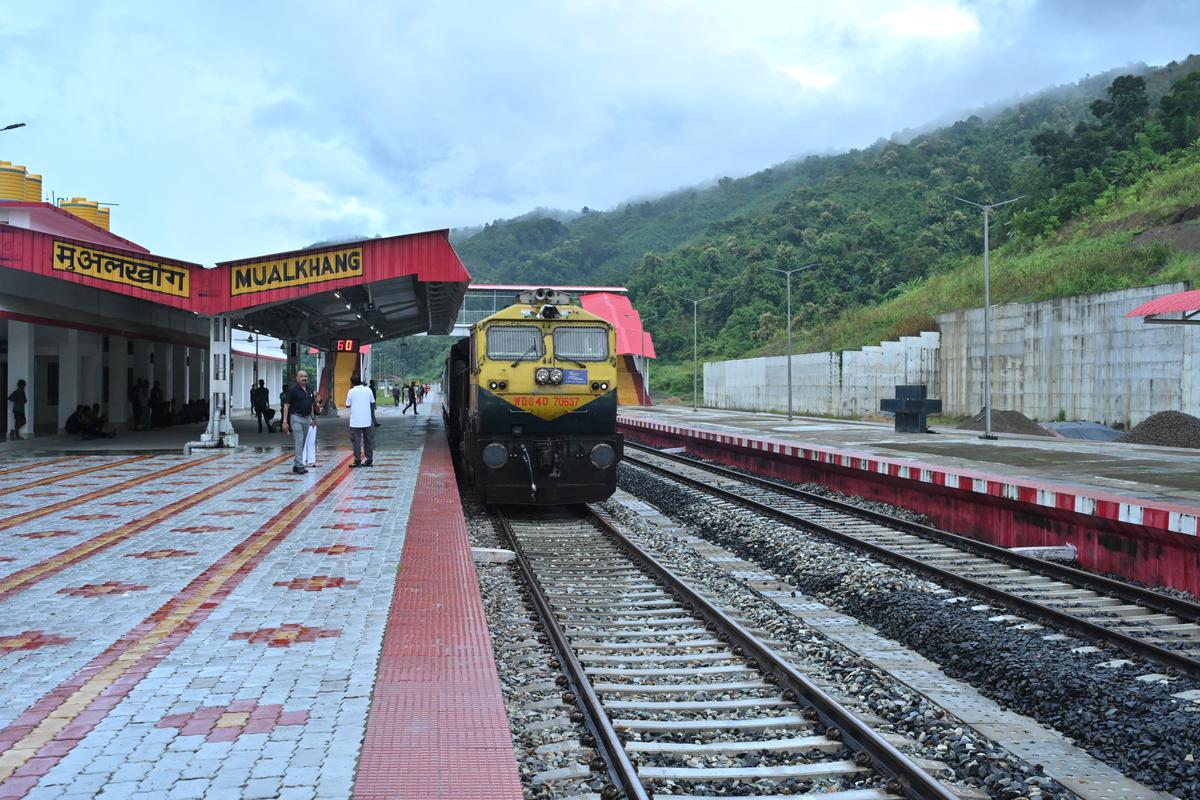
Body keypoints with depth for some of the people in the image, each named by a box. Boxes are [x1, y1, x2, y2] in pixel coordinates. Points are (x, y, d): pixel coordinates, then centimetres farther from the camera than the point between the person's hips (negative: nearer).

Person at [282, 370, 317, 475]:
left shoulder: (309, 390, 11)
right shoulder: (293, 389, -8)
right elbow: (286, 405, -10)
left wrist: (313, 418, 16)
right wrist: (285, 421, -15)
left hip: (307, 418, 7)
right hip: (296, 418, -7)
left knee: (303, 443, 10)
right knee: (299, 442, -11)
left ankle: (295, 464, 18)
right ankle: (299, 465, -12)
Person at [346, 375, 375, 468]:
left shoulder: (351, 391, -6)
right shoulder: (368, 389, 1)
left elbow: (347, 405, 0)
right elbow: (372, 402, 7)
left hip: (355, 421, -3)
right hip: (367, 420, 3)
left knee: (356, 441, 2)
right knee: (368, 440, 12)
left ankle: (358, 461, -2)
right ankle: (369, 460, 15)